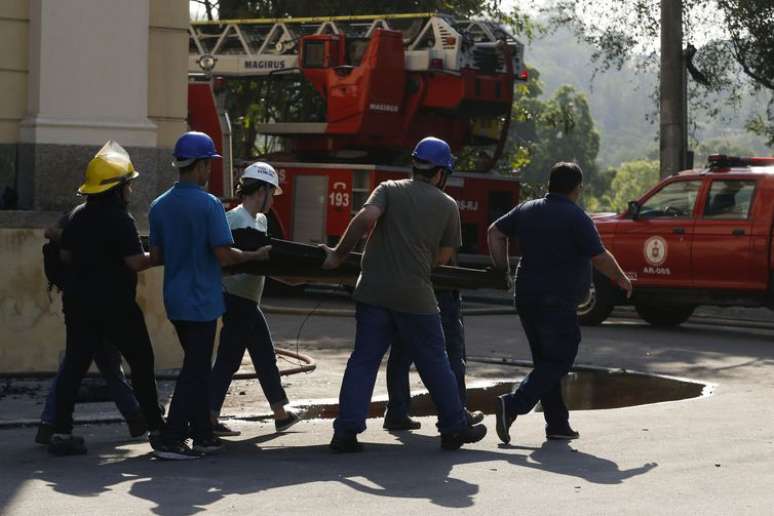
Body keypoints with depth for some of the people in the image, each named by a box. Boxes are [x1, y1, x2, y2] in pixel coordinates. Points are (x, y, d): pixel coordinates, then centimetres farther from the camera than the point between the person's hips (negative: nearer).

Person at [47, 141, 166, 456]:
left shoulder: (78, 216, 8)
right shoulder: (120, 219, -15)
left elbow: (65, 255, 16)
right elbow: (136, 262, -19)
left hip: (78, 301, 7)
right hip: (114, 303, -6)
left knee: (75, 363, 6)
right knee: (141, 362, 7)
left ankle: (61, 432, 1)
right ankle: (156, 428, 12)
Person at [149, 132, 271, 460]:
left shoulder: (159, 206, 5)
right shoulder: (208, 205, -16)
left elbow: (156, 255, 10)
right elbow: (224, 256, -18)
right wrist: (257, 255, -2)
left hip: (175, 299, 7)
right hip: (201, 300, -7)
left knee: (197, 367, 18)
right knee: (195, 371, -1)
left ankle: (203, 435, 23)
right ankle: (171, 441, -5)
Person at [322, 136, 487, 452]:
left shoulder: (389, 190, 7)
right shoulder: (447, 206, 7)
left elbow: (366, 218, -13)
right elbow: (443, 257, 7)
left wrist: (339, 254, -6)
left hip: (374, 292, 1)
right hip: (416, 296, -1)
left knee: (363, 360, 4)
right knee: (434, 363, 11)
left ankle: (345, 432, -3)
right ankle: (454, 428, 20)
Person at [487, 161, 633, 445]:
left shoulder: (527, 210, 10)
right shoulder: (576, 218, -10)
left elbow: (495, 232, 15)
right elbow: (600, 258, -9)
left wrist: (502, 268, 16)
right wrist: (622, 279, 7)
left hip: (526, 298, 7)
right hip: (557, 302, -7)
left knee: (546, 360, 14)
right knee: (558, 361, -2)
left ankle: (557, 424, 15)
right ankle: (513, 405, -18)